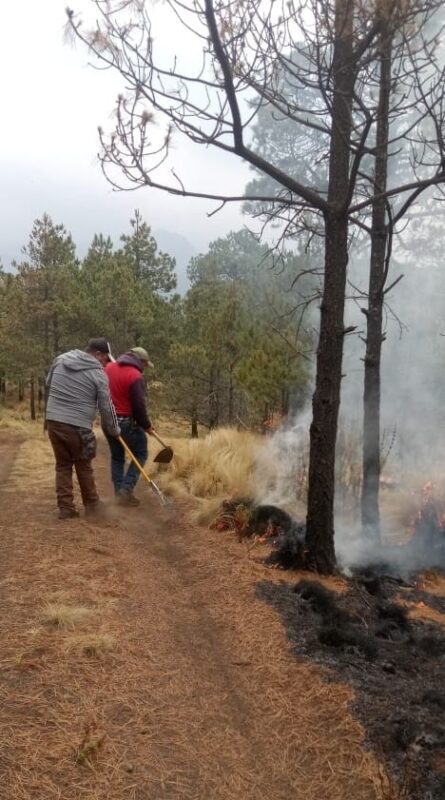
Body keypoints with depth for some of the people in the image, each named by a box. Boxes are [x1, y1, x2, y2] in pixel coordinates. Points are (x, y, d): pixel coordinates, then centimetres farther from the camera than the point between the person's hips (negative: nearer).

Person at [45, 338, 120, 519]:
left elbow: (47, 388, 19)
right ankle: (92, 505, 20)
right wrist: (115, 430, 10)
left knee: (62, 465, 13)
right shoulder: (98, 373, -6)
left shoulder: (60, 360, 10)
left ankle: (65, 507, 11)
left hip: (53, 422, 5)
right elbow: (106, 407, -4)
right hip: (78, 427, -4)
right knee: (84, 466, 11)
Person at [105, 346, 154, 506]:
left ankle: (119, 493, 19)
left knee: (117, 456, 18)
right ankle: (126, 489, 0)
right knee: (140, 454, 9)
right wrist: (146, 425, -3)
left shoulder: (109, 367, 6)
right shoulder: (135, 376, -16)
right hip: (125, 422, -7)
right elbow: (139, 406, -16)